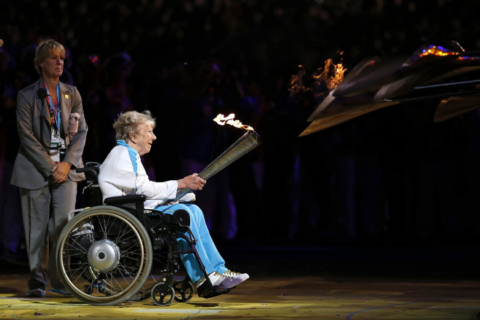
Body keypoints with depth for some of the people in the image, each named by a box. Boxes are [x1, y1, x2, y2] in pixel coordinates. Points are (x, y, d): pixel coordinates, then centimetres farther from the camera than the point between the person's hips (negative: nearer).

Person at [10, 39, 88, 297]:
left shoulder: (72, 94, 12)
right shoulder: (27, 96, 2)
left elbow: (81, 131, 8)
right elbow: (27, 136, -4)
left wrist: (67, 163, -6)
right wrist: (49, 168, -11)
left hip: (65, 167, 2)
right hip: (35, 167, -2)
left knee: (64, 222, -8)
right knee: (37, 225, -3)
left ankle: (60, 280, -1)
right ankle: (37, 280, 4)